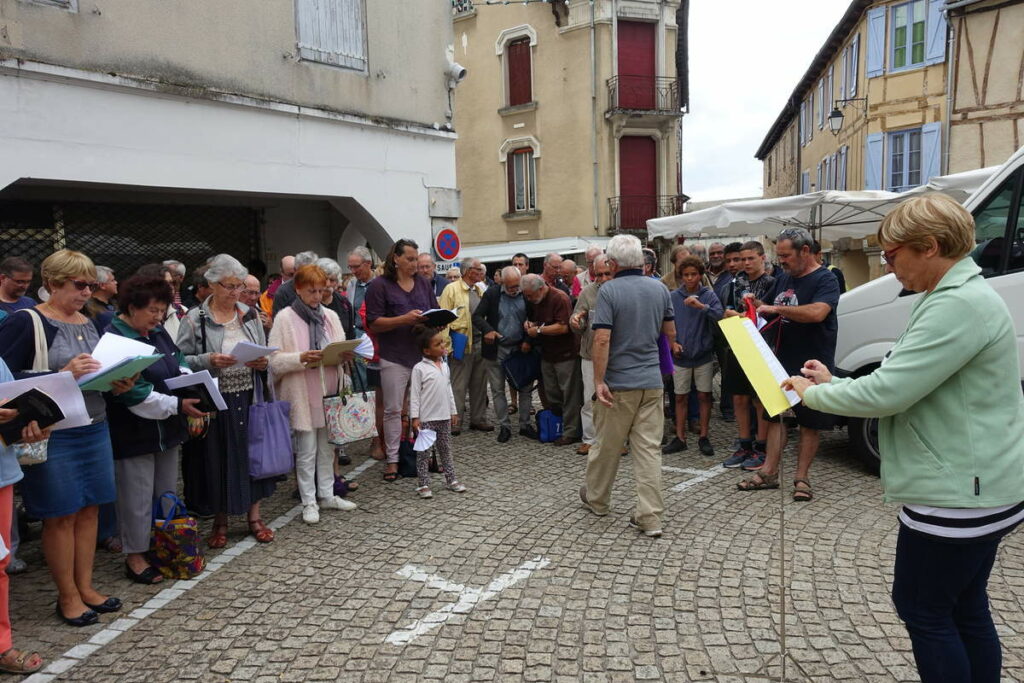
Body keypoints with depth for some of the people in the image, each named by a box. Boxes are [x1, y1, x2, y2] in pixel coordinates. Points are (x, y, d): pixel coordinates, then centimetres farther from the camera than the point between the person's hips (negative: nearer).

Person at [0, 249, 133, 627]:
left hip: (95, 429, 6)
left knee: (89, 509, 12)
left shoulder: (89, 323, 11)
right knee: (61, 515, 5)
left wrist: (117, 384, -1)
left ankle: (85, 586, 26)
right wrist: (62, 375, -23)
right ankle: (68, 596, 19)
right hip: (54, 435, -6)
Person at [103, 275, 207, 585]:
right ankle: (135, 556, 18)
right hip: (134, 433, -8)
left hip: (167, 429, 8)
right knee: (137, 497, 3)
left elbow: (181, 364, 15)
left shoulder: (159, 333, 8)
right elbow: (134, 393, -24)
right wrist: (178, 405, -24)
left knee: (168, 493, 16)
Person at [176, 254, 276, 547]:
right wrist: (208, 361, -20)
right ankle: (220, 521, 25)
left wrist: (263, 362, -8)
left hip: (248, 398, 3)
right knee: (217, 459, 6)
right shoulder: (194, 319, -4)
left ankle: (254, 517, 24)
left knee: (252, 454, 9)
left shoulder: (249, 315, 8)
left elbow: (265, 355, 14)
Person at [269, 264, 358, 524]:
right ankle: (309, 501, 16)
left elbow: (342, 349, 15)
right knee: (306, 450, 3)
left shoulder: (330, 316, 9)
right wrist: (300, 358, -25)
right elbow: (275, 360, -10)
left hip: (329, 391, 5)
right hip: (302, 394, -5)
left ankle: (327, 495, 27)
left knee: (327, 447, 14)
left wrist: (346, 354, -8)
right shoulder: (285, 318, -6)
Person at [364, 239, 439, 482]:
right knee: (393, 410, 3)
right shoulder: (379, 285, -3)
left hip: (423, 354, 4)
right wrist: (405, 319, -20)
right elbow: (374, 323, -9)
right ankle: (392, 459, 12)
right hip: (394, 358, -4)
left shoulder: (423, 284, 12)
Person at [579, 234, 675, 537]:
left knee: (607, 446, 13)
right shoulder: (659, 289, 4)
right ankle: (650, 517, 6)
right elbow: (670, 332, 15)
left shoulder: (609, 290, -12)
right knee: (649, 449, 6)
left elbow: (602, 339, -19)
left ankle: (596, 499, 33)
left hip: (618, 383, -4)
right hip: (652, 381, 4)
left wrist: (598, 381, -15)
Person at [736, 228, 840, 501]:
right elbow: (774, 313, 23)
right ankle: (769, 472, 16)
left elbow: (817, 312, -29)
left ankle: (802, 478, 13)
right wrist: (759, 304, 2)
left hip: (811, 365, -7)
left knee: (810, 422, 5)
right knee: (774, 415, 9)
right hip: (781, 362, 7)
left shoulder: (825, 280, -11)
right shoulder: (783, 278, 12)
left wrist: (776, 308, -25)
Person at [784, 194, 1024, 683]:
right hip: (972, 488, 10)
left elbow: (887, 393, -25)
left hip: (955, 493, -10)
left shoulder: (959, 305, -22)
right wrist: (834, 383, 8)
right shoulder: (957, 297, 12)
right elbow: (906, 387, 15)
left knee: (921, 608, 5)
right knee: (965, 609, 19)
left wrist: (814, 394, -10)